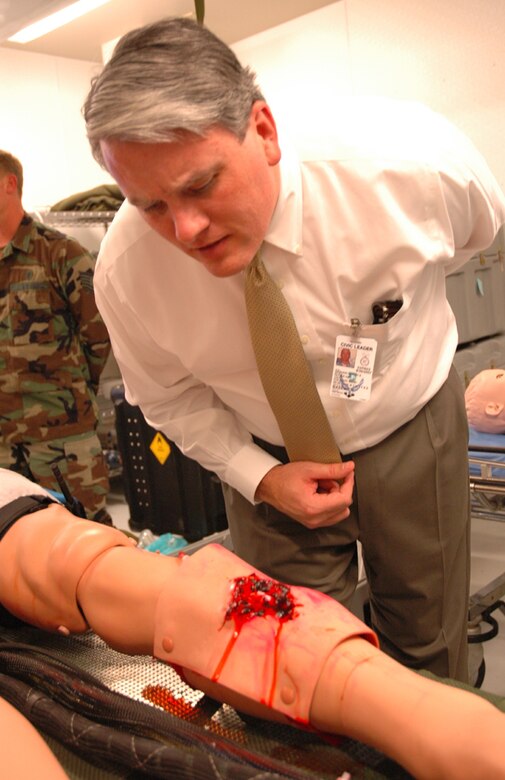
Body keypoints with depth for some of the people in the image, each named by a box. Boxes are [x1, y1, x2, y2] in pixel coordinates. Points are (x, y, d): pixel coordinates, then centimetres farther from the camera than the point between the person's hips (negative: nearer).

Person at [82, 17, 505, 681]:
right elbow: (168, 397, -3)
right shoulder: (124, 270, -23)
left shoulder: (414, 159, -28)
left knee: (430, 651, 16)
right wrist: (261, 478, -14)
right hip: (271, 458, 0)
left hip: (414, 433, 1)